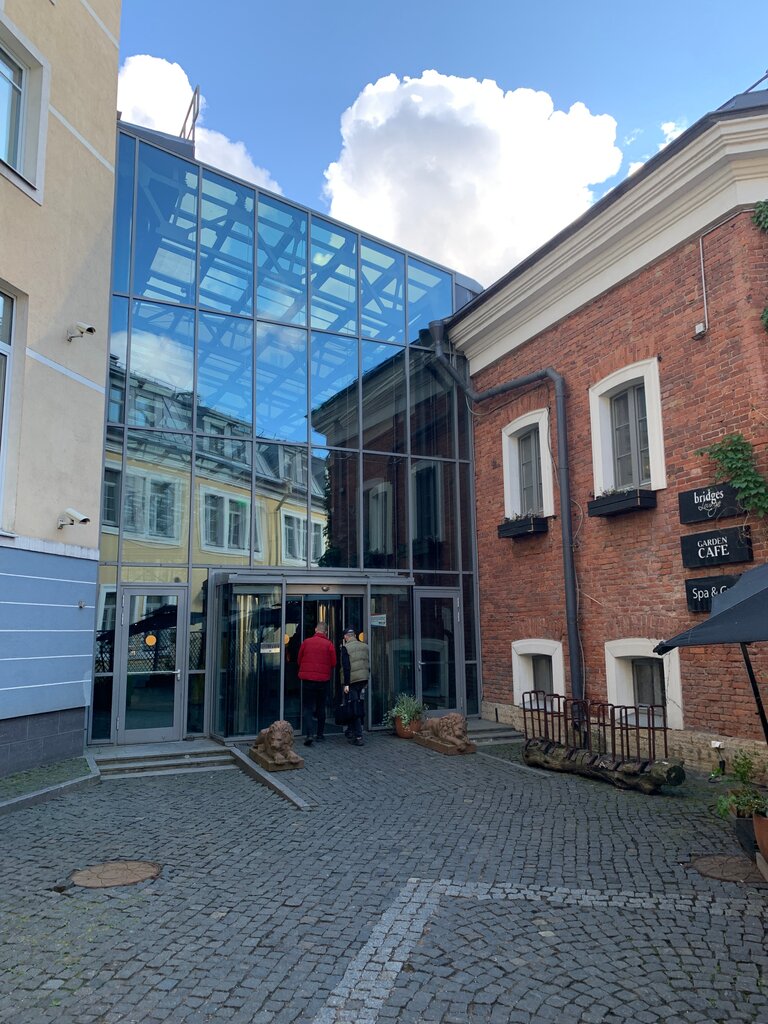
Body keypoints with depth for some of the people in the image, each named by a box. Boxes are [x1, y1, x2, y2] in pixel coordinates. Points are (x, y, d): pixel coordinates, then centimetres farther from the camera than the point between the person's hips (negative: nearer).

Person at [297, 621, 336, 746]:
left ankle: (309, 734, -13)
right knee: (321, 707, 15)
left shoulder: (306, 642, -2)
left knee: (308, 707, 3)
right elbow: (333, 664, -1)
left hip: (307, 679, 0)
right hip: (323, 679, 0)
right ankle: (320, 734, 22)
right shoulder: (329, 645, -5)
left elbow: (299, 660, 6)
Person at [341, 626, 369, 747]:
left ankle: (358, 737, -3)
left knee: (355, 708, -2)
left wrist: (346, 684, -11)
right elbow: (368, 664, 15)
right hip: (364, 680, 6)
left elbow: (346, 667, -13)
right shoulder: (365, 646, 12)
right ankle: (351, 730, 27)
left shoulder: (346, 648, -6)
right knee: (360, 706, 15)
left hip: (353, 680, -6)